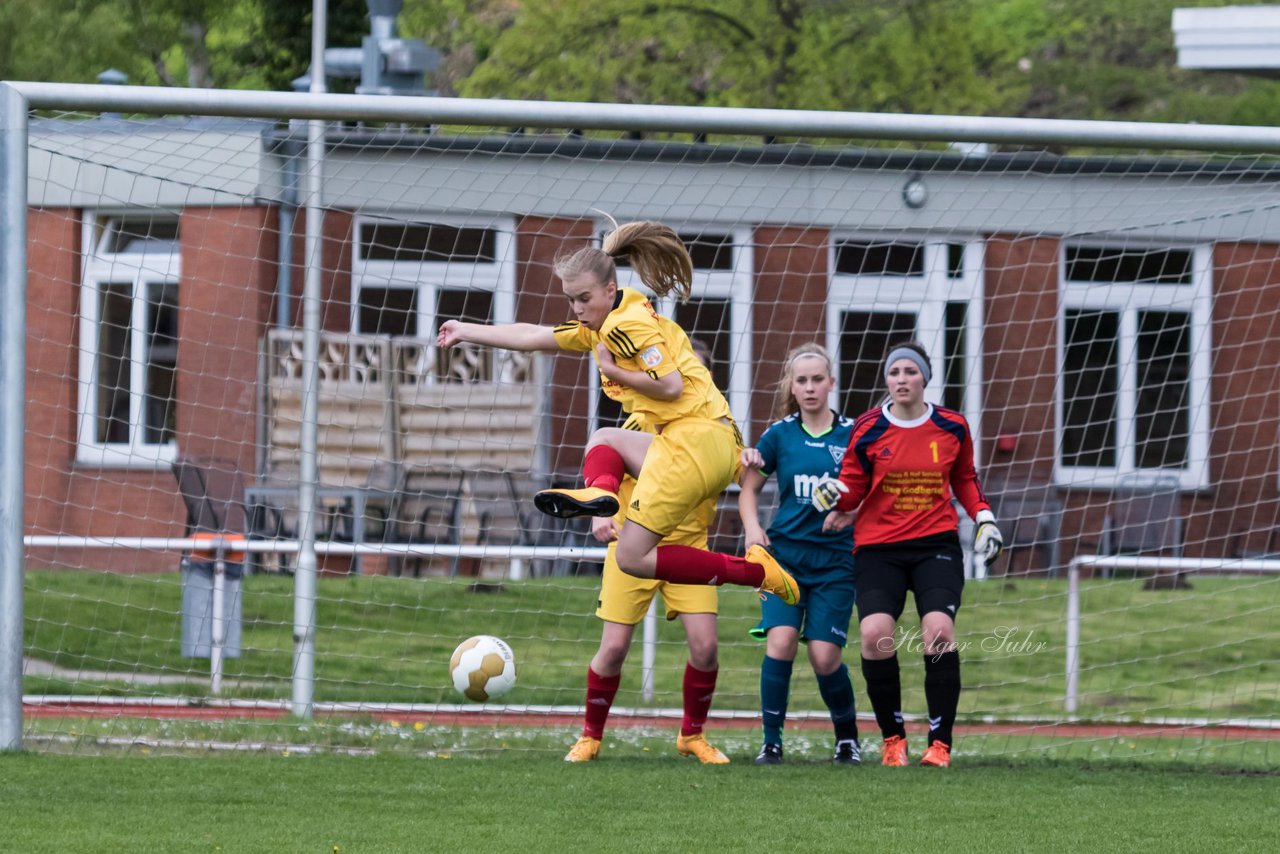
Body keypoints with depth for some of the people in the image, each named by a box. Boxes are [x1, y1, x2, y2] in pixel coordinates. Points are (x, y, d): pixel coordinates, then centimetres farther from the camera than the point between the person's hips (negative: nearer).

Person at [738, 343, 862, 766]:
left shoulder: (852, 434, 1)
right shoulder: (781, 434, 4)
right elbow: (749, 488, 15)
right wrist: (752, 527, -2)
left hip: (835, 558, -1)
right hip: (785, 552, 1)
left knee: (825, 656, -6)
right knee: (781, 640, -18)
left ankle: (847, 738, 19)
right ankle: (771, 742, -7)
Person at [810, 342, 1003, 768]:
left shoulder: (953, 427, 4)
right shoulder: (867, 430, -1)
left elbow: (965, 478, 20)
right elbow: (852, 489, 6)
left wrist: (984, 517, 8)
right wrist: (836, 497, -16)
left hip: (937, 542, 0)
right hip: (879, 548, 0)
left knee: (939, 631, -20)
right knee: (874, 634, -20)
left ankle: (940, 744, -11)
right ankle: (893, 738, -1)